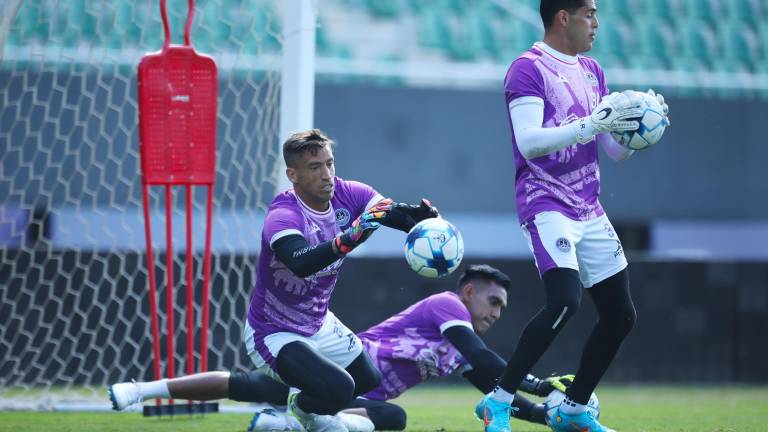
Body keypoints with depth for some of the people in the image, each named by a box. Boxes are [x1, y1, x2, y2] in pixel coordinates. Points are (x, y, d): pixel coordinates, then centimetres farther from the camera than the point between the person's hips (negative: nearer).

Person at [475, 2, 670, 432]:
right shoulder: (528, 69, -8)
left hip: (589, 209, 8)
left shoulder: (592, 71, 16)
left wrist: (642, 123, -1)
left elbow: (618, 150, 18)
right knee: (565, 300, -26)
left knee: (621, 315, 7)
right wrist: (589, 125, -27)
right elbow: (529, 143, -21)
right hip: (546, 204, -8)